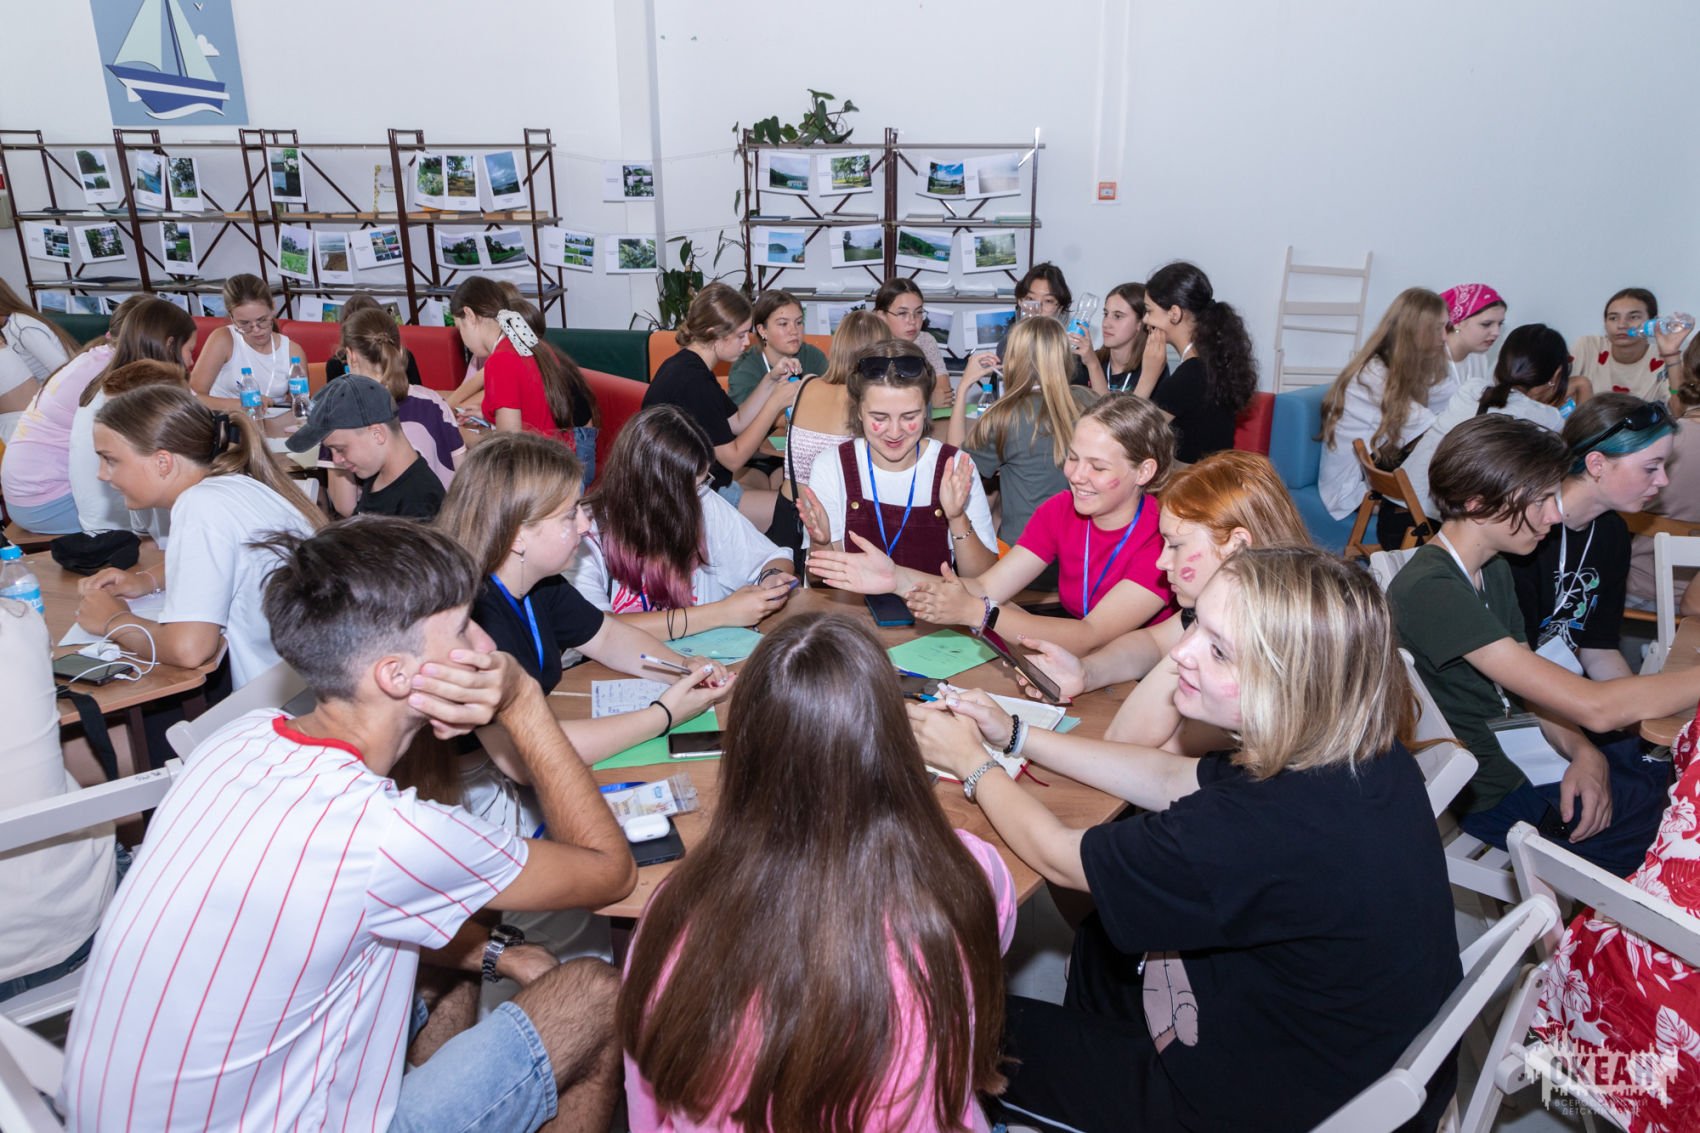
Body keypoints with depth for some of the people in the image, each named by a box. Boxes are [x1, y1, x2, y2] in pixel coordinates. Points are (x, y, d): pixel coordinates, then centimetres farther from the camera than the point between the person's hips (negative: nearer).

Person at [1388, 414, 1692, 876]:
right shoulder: (1431, 591, -29)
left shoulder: (1494, 569, 5)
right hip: (1497, 795, -9)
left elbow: (1534, 688, 8)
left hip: (1517, 751, 9)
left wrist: (1584, 752, -10)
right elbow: (1596, 707, -30)